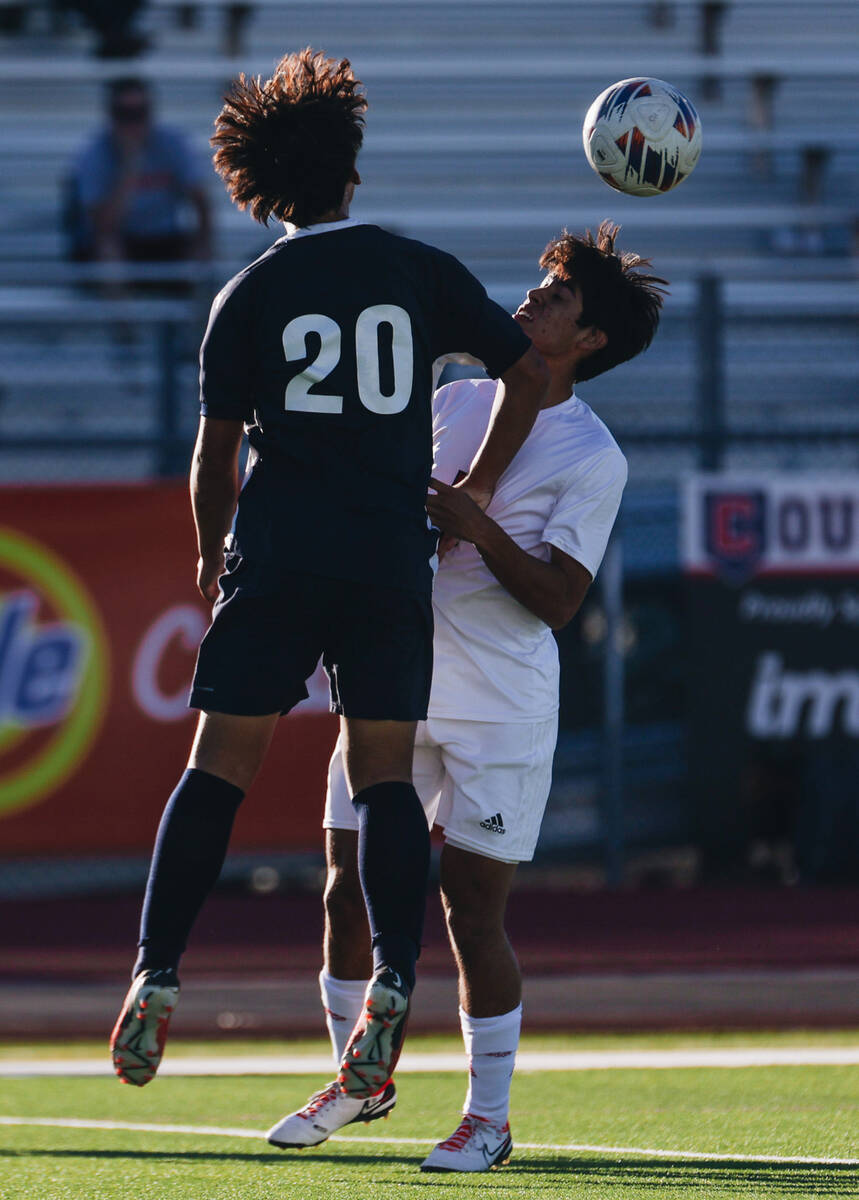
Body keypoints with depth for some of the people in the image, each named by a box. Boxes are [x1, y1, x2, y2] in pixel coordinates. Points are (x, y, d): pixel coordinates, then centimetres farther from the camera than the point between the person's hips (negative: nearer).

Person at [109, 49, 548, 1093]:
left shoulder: (249, 297, 4)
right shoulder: (421, 273, 5)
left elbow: (215, 454, 7)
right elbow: (528, 372, 6)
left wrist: (213, 558, 23)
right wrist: (477, 488, 17)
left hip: (277, 557, -1)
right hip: (392, 562, 1)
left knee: (217, 770, 3)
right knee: (383, 775, 5)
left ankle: (156, 977, -3)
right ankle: (392, 982, -13)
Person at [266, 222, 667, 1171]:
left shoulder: (592, 458, -7)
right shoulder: (452, 403, 9)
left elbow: (558, 599, -14)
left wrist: (478, 529, -24)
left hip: (499, 705, -5)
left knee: (472, 911, -5)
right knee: (348, 886, 6)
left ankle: (488, 1117, 7)